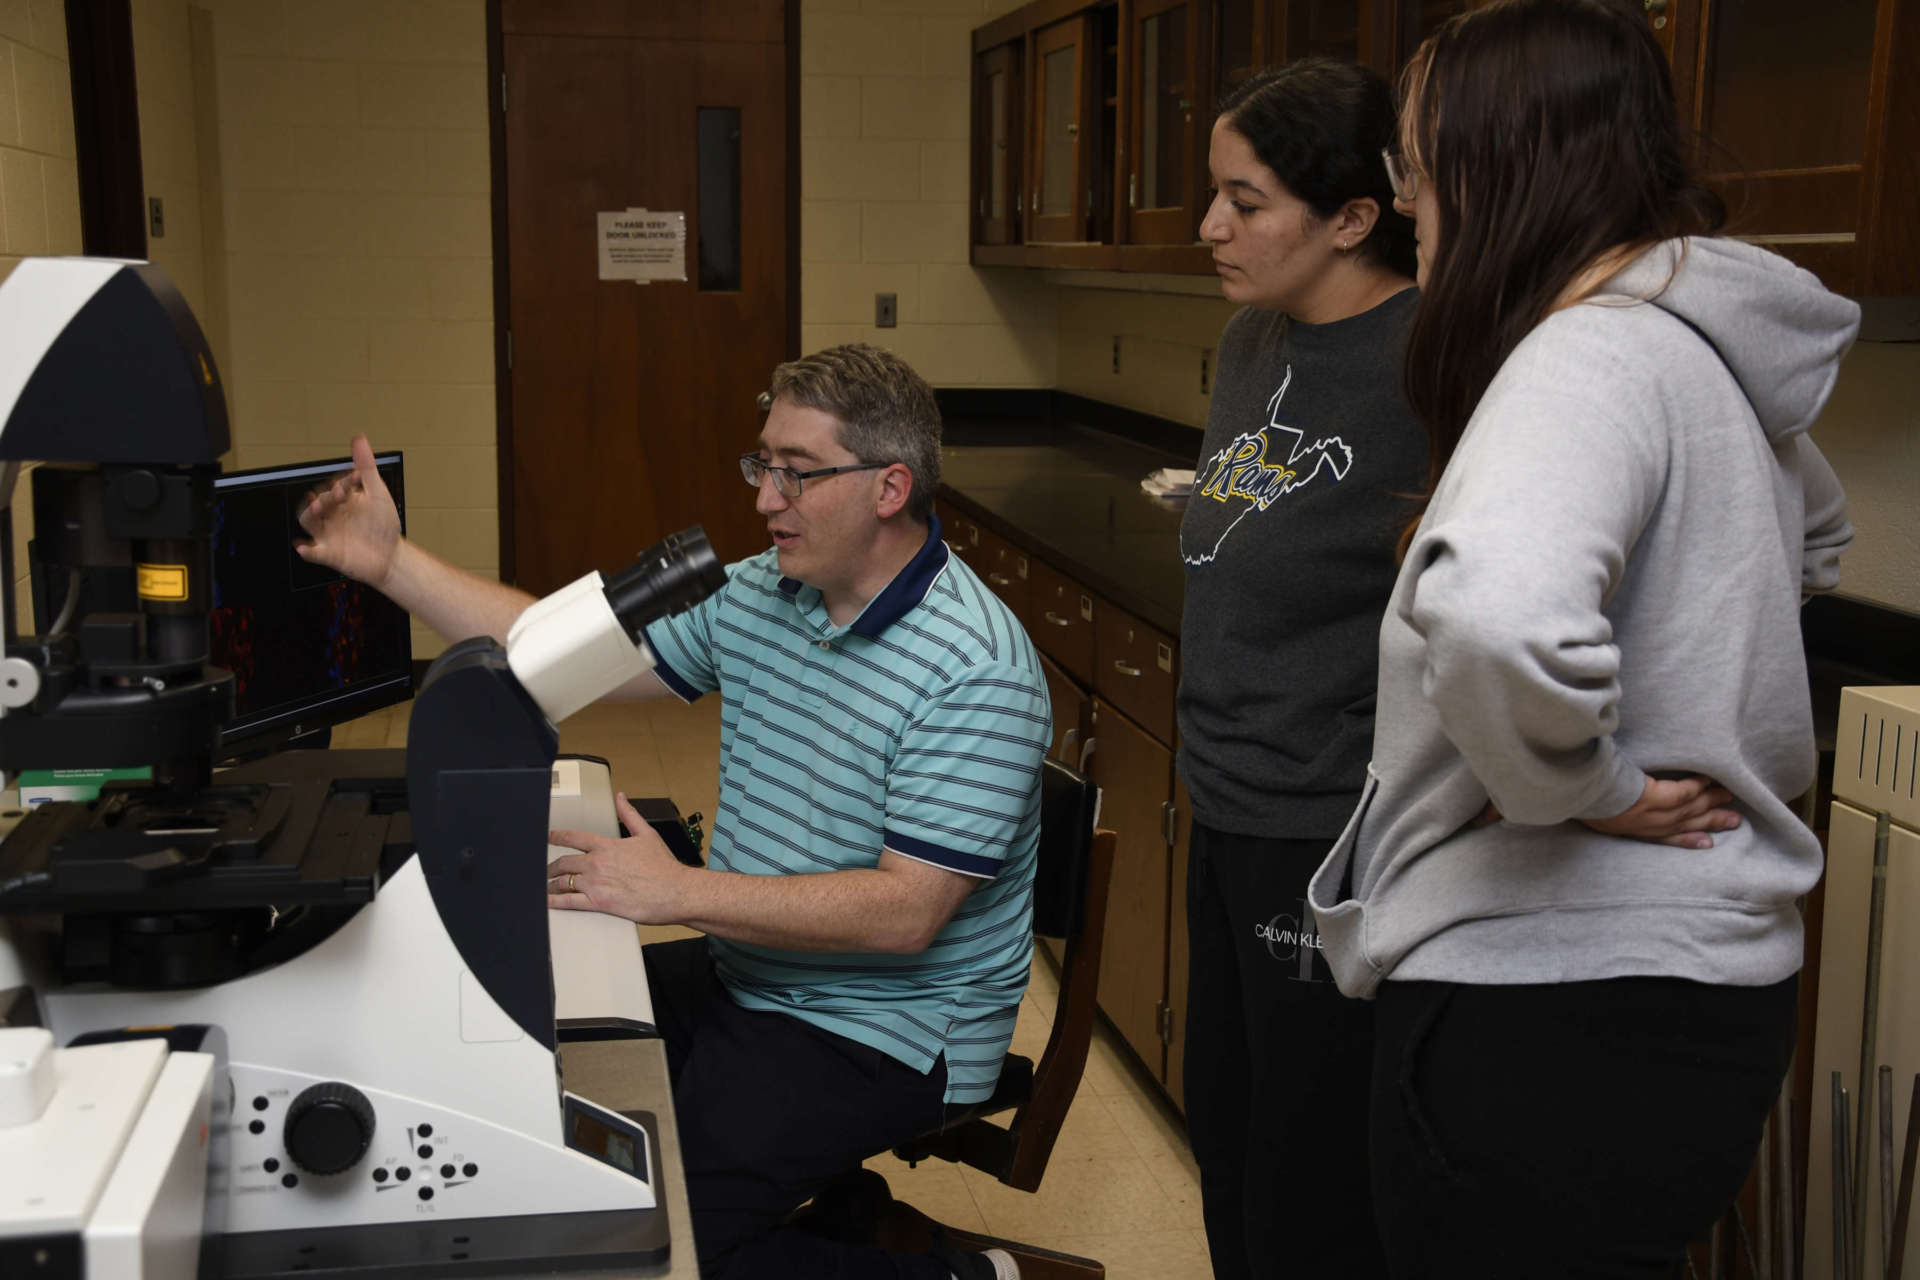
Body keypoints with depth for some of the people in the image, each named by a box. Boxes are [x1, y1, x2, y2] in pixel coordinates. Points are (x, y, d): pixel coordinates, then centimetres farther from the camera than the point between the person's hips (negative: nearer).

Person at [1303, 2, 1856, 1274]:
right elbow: (1816, 536, 30)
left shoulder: (1595, 356, -21)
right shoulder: (1722, 354, 8)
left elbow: (1496, 619, -43)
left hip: (1557, 1019, -10)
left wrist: (1575, 785, -23)